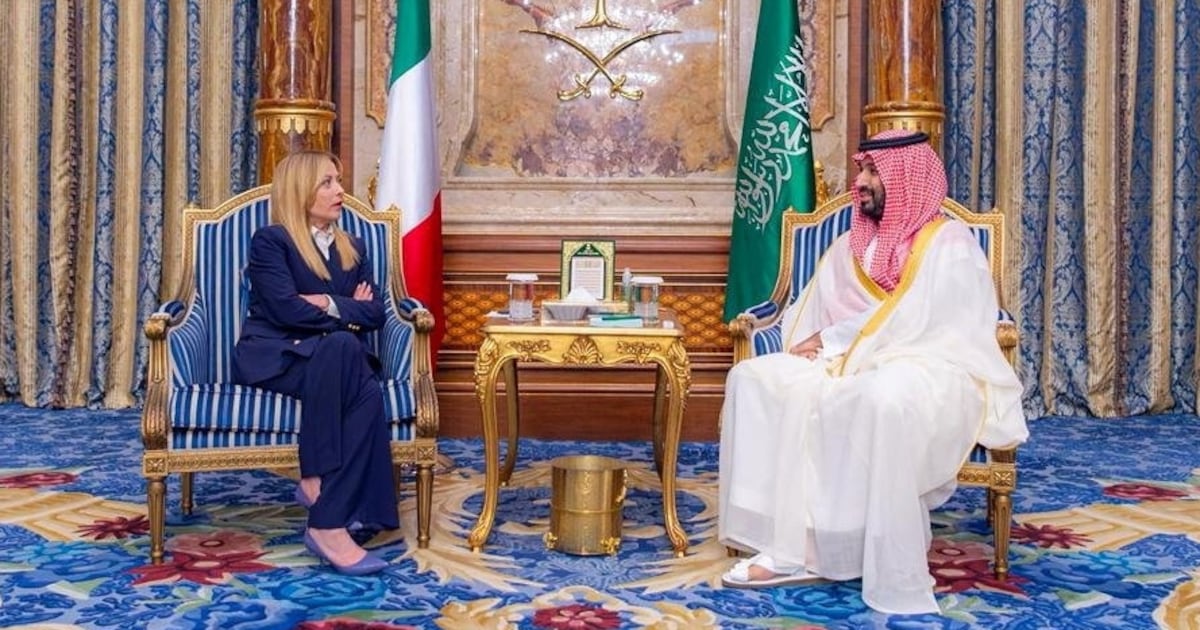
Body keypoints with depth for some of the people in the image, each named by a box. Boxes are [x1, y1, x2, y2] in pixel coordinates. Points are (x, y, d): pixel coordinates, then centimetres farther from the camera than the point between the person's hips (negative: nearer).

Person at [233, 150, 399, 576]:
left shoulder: (353, 249, 20)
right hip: (273, 357, -5)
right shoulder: (270, 241, 2)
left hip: (335, 361, 5)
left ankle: (328, 523, -33)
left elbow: (375, 313, 6)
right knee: (341, 345, -39)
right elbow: (288, 310, -13)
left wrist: (328, 304, -8)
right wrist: (347, 312, -3)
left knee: (369, 392, -33)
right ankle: (315, 477, -36)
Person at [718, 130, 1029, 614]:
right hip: (853, 366, 7)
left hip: (937, 372, -7)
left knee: (884, 397, -42)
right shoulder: (851, 246, 18)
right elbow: (811, 315, 12)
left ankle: (890, 571, -30)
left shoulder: (949, 244, -2)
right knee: (755, 377, -15)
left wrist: (834, 341, -12)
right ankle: (791, 548, -22)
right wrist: (816, 344, -10)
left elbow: (915, 324, -15)